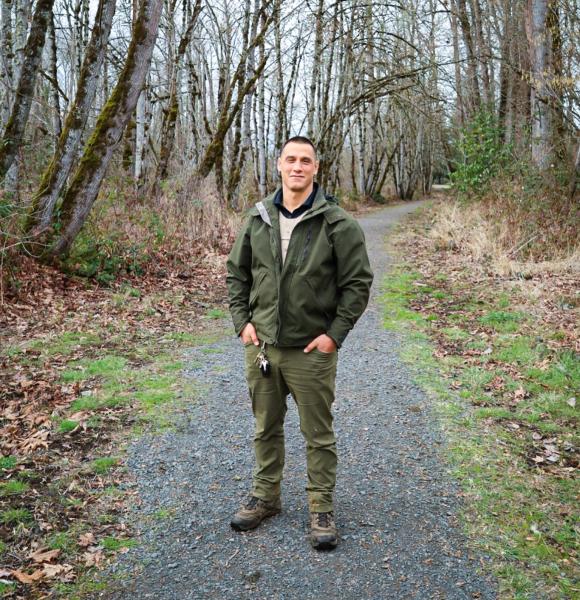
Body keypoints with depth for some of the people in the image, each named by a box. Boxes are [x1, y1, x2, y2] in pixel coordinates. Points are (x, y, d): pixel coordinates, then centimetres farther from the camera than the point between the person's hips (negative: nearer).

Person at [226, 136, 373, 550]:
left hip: (312, 350, -4)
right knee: (266, 427, 18)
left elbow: (358, 282, -6)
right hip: (261, 346, 4)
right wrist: (242, 321, 2)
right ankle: (266, 496, 36)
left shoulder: (338, 223, -8)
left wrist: (335, 333, -12)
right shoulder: (258, 219, 5)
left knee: (319, 434, 7)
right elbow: (237, 273, 13)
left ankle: (321, 508, 23)